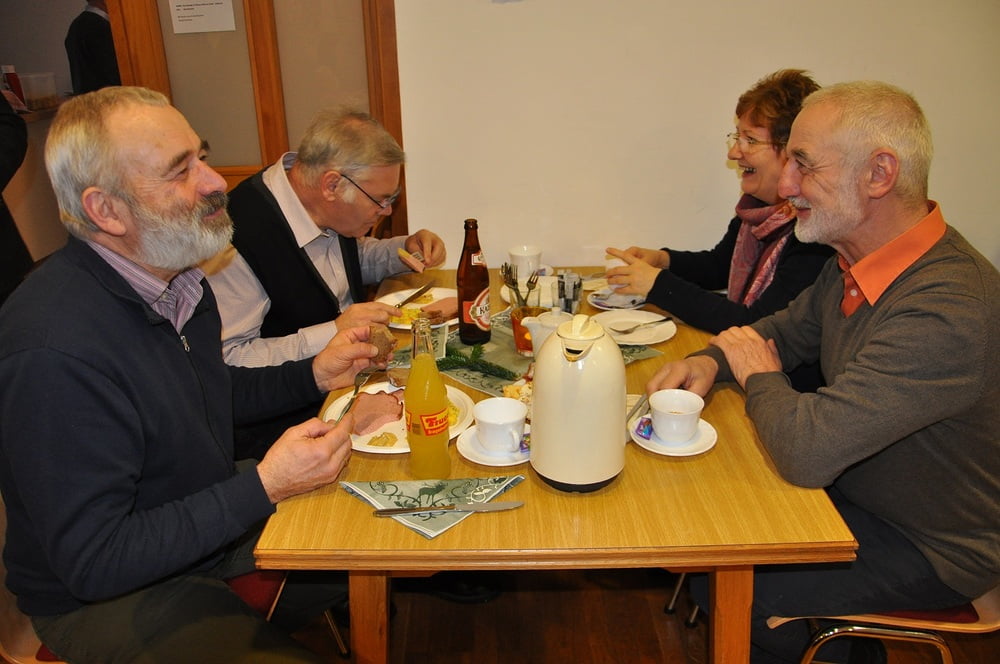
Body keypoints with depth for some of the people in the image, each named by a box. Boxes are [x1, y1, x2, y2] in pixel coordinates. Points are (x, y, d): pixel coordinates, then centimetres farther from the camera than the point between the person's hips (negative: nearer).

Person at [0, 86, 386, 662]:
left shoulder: (177, 280, -1)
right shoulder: (54, 353, -31)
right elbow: (93, 564, -27)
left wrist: (315, 376, 2)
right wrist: (264, 487, -29)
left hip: (216, 524, 8)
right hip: (107, 595, -7)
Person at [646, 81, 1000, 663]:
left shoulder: (948, 310, -36)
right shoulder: (858, 261, -4)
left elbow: (808, 452, -40)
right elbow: (788, 329, 13)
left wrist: (759, 376, -19)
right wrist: (711, 362, -8)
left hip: (928, 549, -8)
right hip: (855, 494, 8)